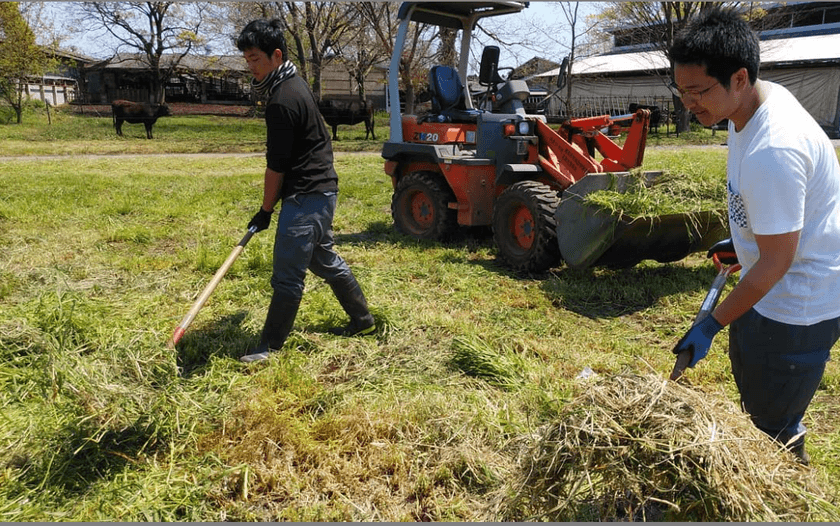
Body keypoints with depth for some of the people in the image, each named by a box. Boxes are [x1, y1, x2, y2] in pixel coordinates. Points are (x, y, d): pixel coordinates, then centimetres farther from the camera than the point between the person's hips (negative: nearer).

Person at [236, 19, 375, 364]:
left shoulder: (282, 101, -18)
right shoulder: (295, 85, 14)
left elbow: (277, 166, -15)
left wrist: (265, 211, -5)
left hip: (306, 197, -11)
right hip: (319, 189, 11)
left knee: (287, 276, -4)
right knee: (324, 259, 21)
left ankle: (270, 347, 6)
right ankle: (363, 320, 32)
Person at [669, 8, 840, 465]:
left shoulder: (772, 151, -34)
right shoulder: (763, 97, -2)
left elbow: (776, 262, -27)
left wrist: (711, 324, -19)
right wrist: (743, 240, 24)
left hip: (799, 303, -10)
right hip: (767, 284, 10)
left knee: (772, 424, 3)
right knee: (752, 396, 26)